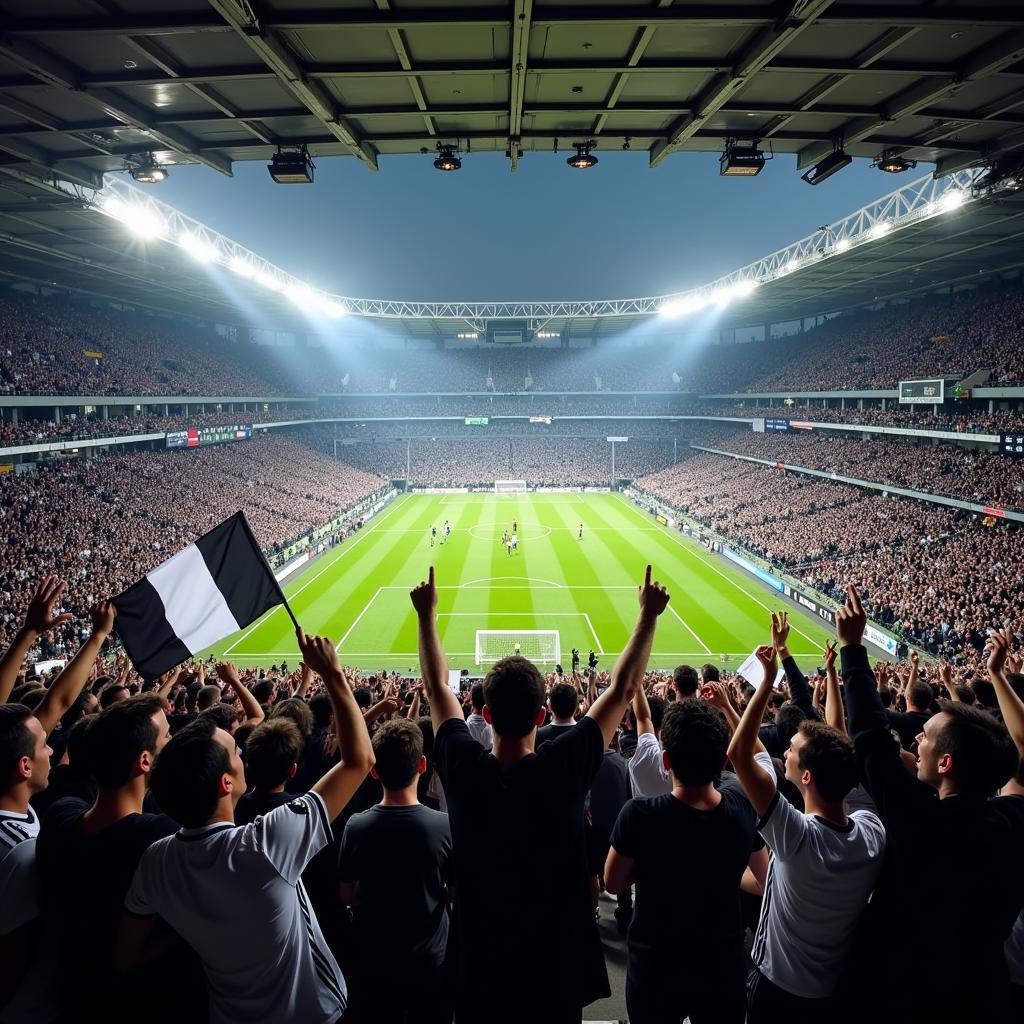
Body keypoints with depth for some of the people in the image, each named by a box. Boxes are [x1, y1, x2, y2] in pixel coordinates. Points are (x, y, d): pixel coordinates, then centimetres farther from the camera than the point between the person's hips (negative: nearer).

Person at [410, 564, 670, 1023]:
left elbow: (437, 687, -3)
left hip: (479, 961, 1)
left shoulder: (463, 769, -18)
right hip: (556, 960, -1)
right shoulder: (563, 768, -22)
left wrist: (427, 612, 6)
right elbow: (622, 689, -13)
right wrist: (649, 614, -5)